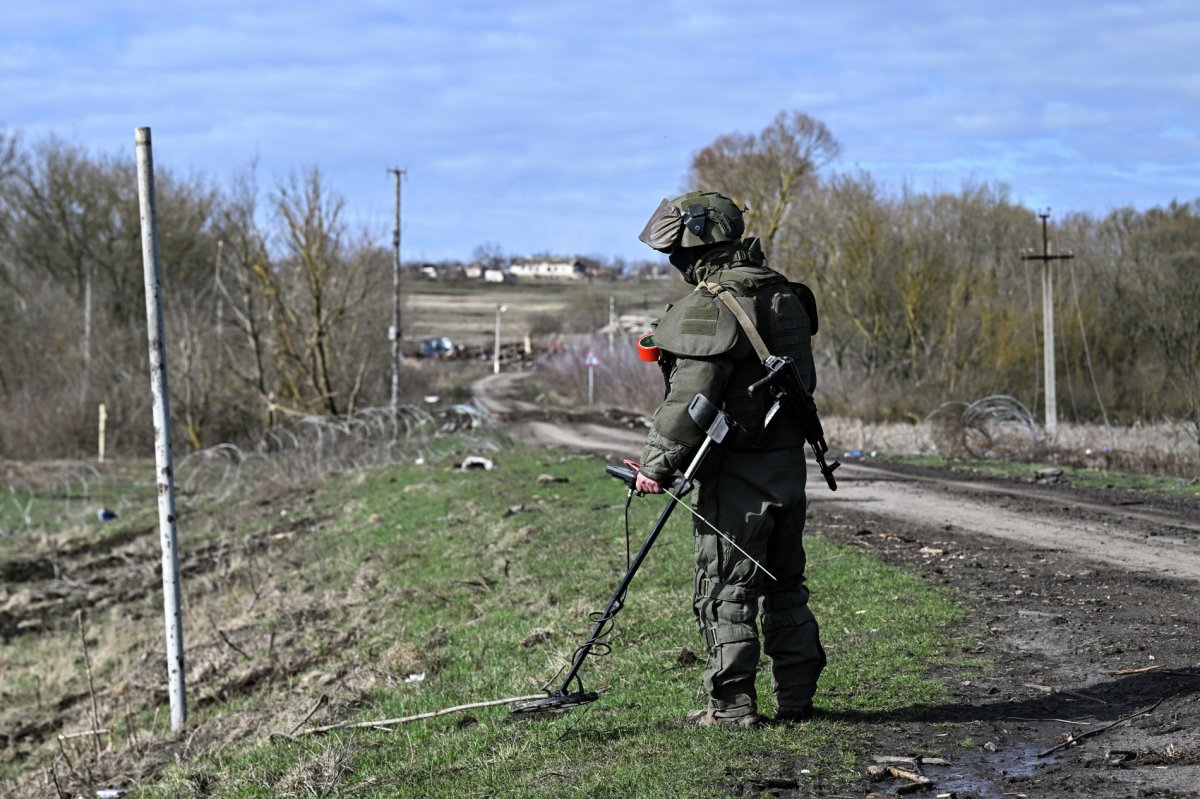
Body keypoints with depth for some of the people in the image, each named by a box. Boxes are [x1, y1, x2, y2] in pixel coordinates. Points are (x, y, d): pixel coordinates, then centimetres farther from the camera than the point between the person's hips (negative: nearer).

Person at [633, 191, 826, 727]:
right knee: (784, 586, 16)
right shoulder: (785, 295, 11)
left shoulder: (709, 307, -17)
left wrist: (656, 465, -11)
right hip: (790, 463, 8)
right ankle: (797, 697, 21)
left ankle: (733, 705, 4)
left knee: (725, 591, 1)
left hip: (736, 477, -8)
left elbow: (688, 401, -21)